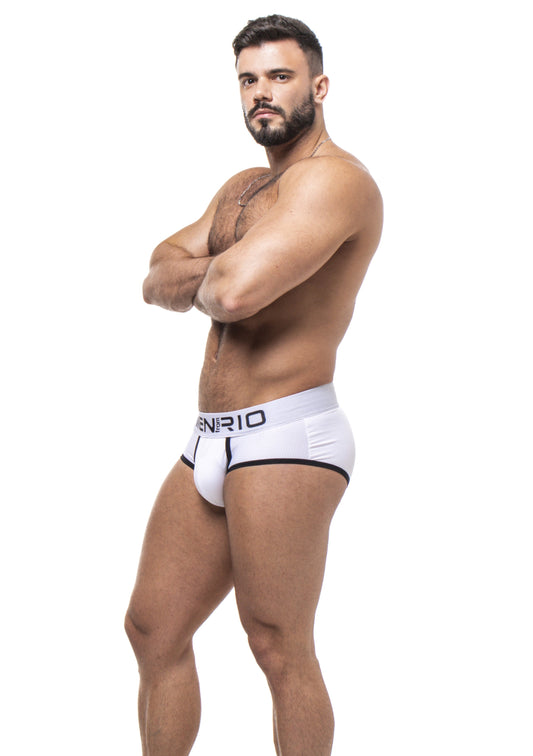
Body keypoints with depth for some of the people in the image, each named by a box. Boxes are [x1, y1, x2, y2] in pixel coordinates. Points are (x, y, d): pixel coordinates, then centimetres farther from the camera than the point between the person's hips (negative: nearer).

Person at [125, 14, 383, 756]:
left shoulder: (334, 179, -11)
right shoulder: (242, 187, 21)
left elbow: (234, 293, -24)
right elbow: (159, 279, 12)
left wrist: (198, 277, 0)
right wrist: (220, 270, -9)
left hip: (285, 437, -9)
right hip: (212, 441, 9)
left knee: (279, 651, -2)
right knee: (153, 630, 12)